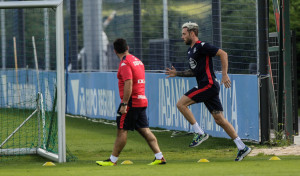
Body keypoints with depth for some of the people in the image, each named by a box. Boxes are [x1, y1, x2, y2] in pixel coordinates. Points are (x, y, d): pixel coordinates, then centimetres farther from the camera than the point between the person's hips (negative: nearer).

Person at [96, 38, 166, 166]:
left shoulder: (125, 63, -12)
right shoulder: (137, 61, 16)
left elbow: (128, 84, -22)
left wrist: (124, 104, -23)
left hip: (131, 102, -8)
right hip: (142, 101, 8)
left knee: (122, 131, -3)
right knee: (145, 130, 8)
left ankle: (112, 160, 0)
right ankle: (159, 157, 2)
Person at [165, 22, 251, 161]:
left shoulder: (201, 46, -9)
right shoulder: (190, 50, 20)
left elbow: (223, 54, -14)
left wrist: (224, 75, -19)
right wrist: (177, 74, 21)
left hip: (209, 85, -9)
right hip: (205, 87, 9)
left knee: (181, 104, -12)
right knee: (219, 119, 5)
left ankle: (200, 133, -8)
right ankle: (242, 147, 5)